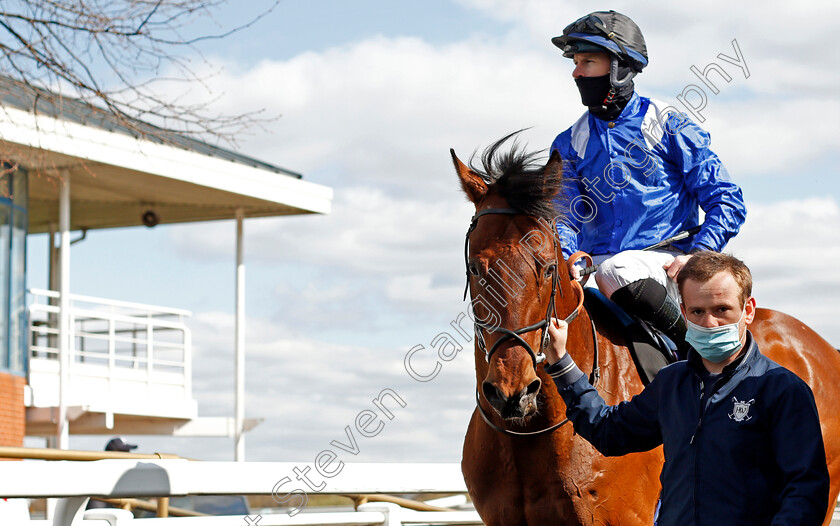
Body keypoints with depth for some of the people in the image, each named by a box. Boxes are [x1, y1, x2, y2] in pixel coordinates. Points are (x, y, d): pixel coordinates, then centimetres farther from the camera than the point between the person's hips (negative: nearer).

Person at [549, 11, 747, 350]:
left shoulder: (669, 128, 2)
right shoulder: (569, 144, 14)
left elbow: (727, 202, 1)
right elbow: (564, 216, 5)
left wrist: (696, 257, -15)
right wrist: (567, 257, -18)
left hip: (666, 264, -3)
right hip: (598, 263, 4)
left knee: (616, 271, -36)